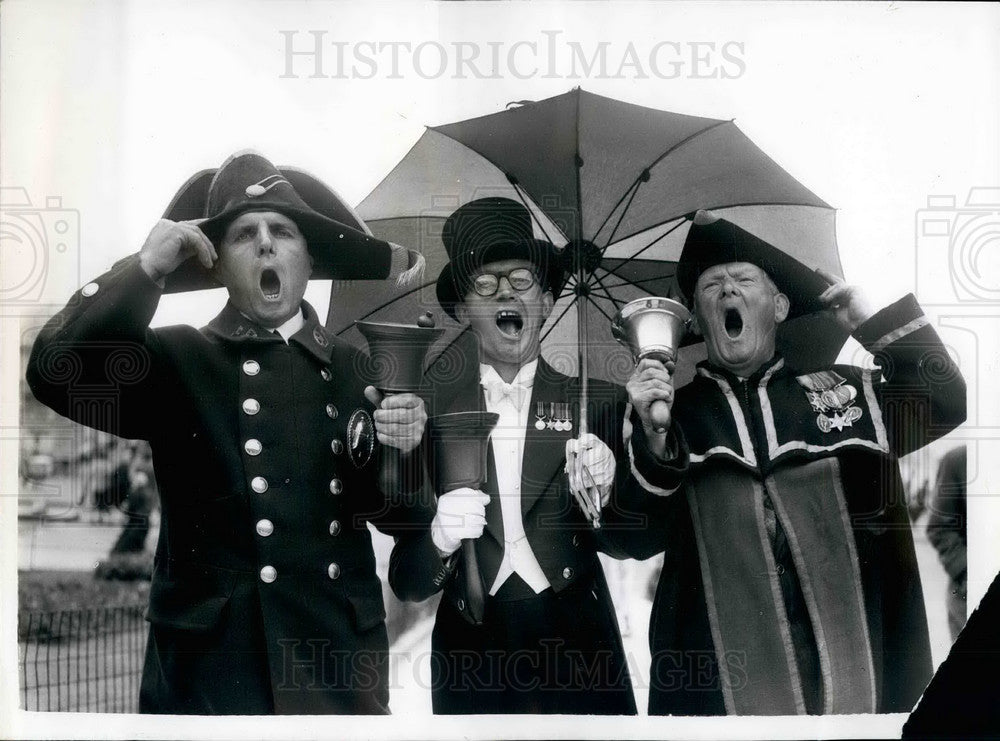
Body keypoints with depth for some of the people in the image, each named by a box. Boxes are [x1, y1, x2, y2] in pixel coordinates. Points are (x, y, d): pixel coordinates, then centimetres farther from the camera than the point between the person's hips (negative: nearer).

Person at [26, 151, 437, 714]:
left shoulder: (357, 367, 5)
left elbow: (401, 517, 6)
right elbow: (55, 373, -17)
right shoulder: (176, 360, 0)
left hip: (339, 661, 3)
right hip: (213, 665, -2)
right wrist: (146, 268, -17)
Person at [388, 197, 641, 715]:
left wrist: (601, 494, -19)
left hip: (576, 645, 0)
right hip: (470, 650, 0)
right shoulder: (431, 408, -2)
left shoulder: (598, 401, -1)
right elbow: (406, 584, -2)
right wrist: (439, 540, -23)